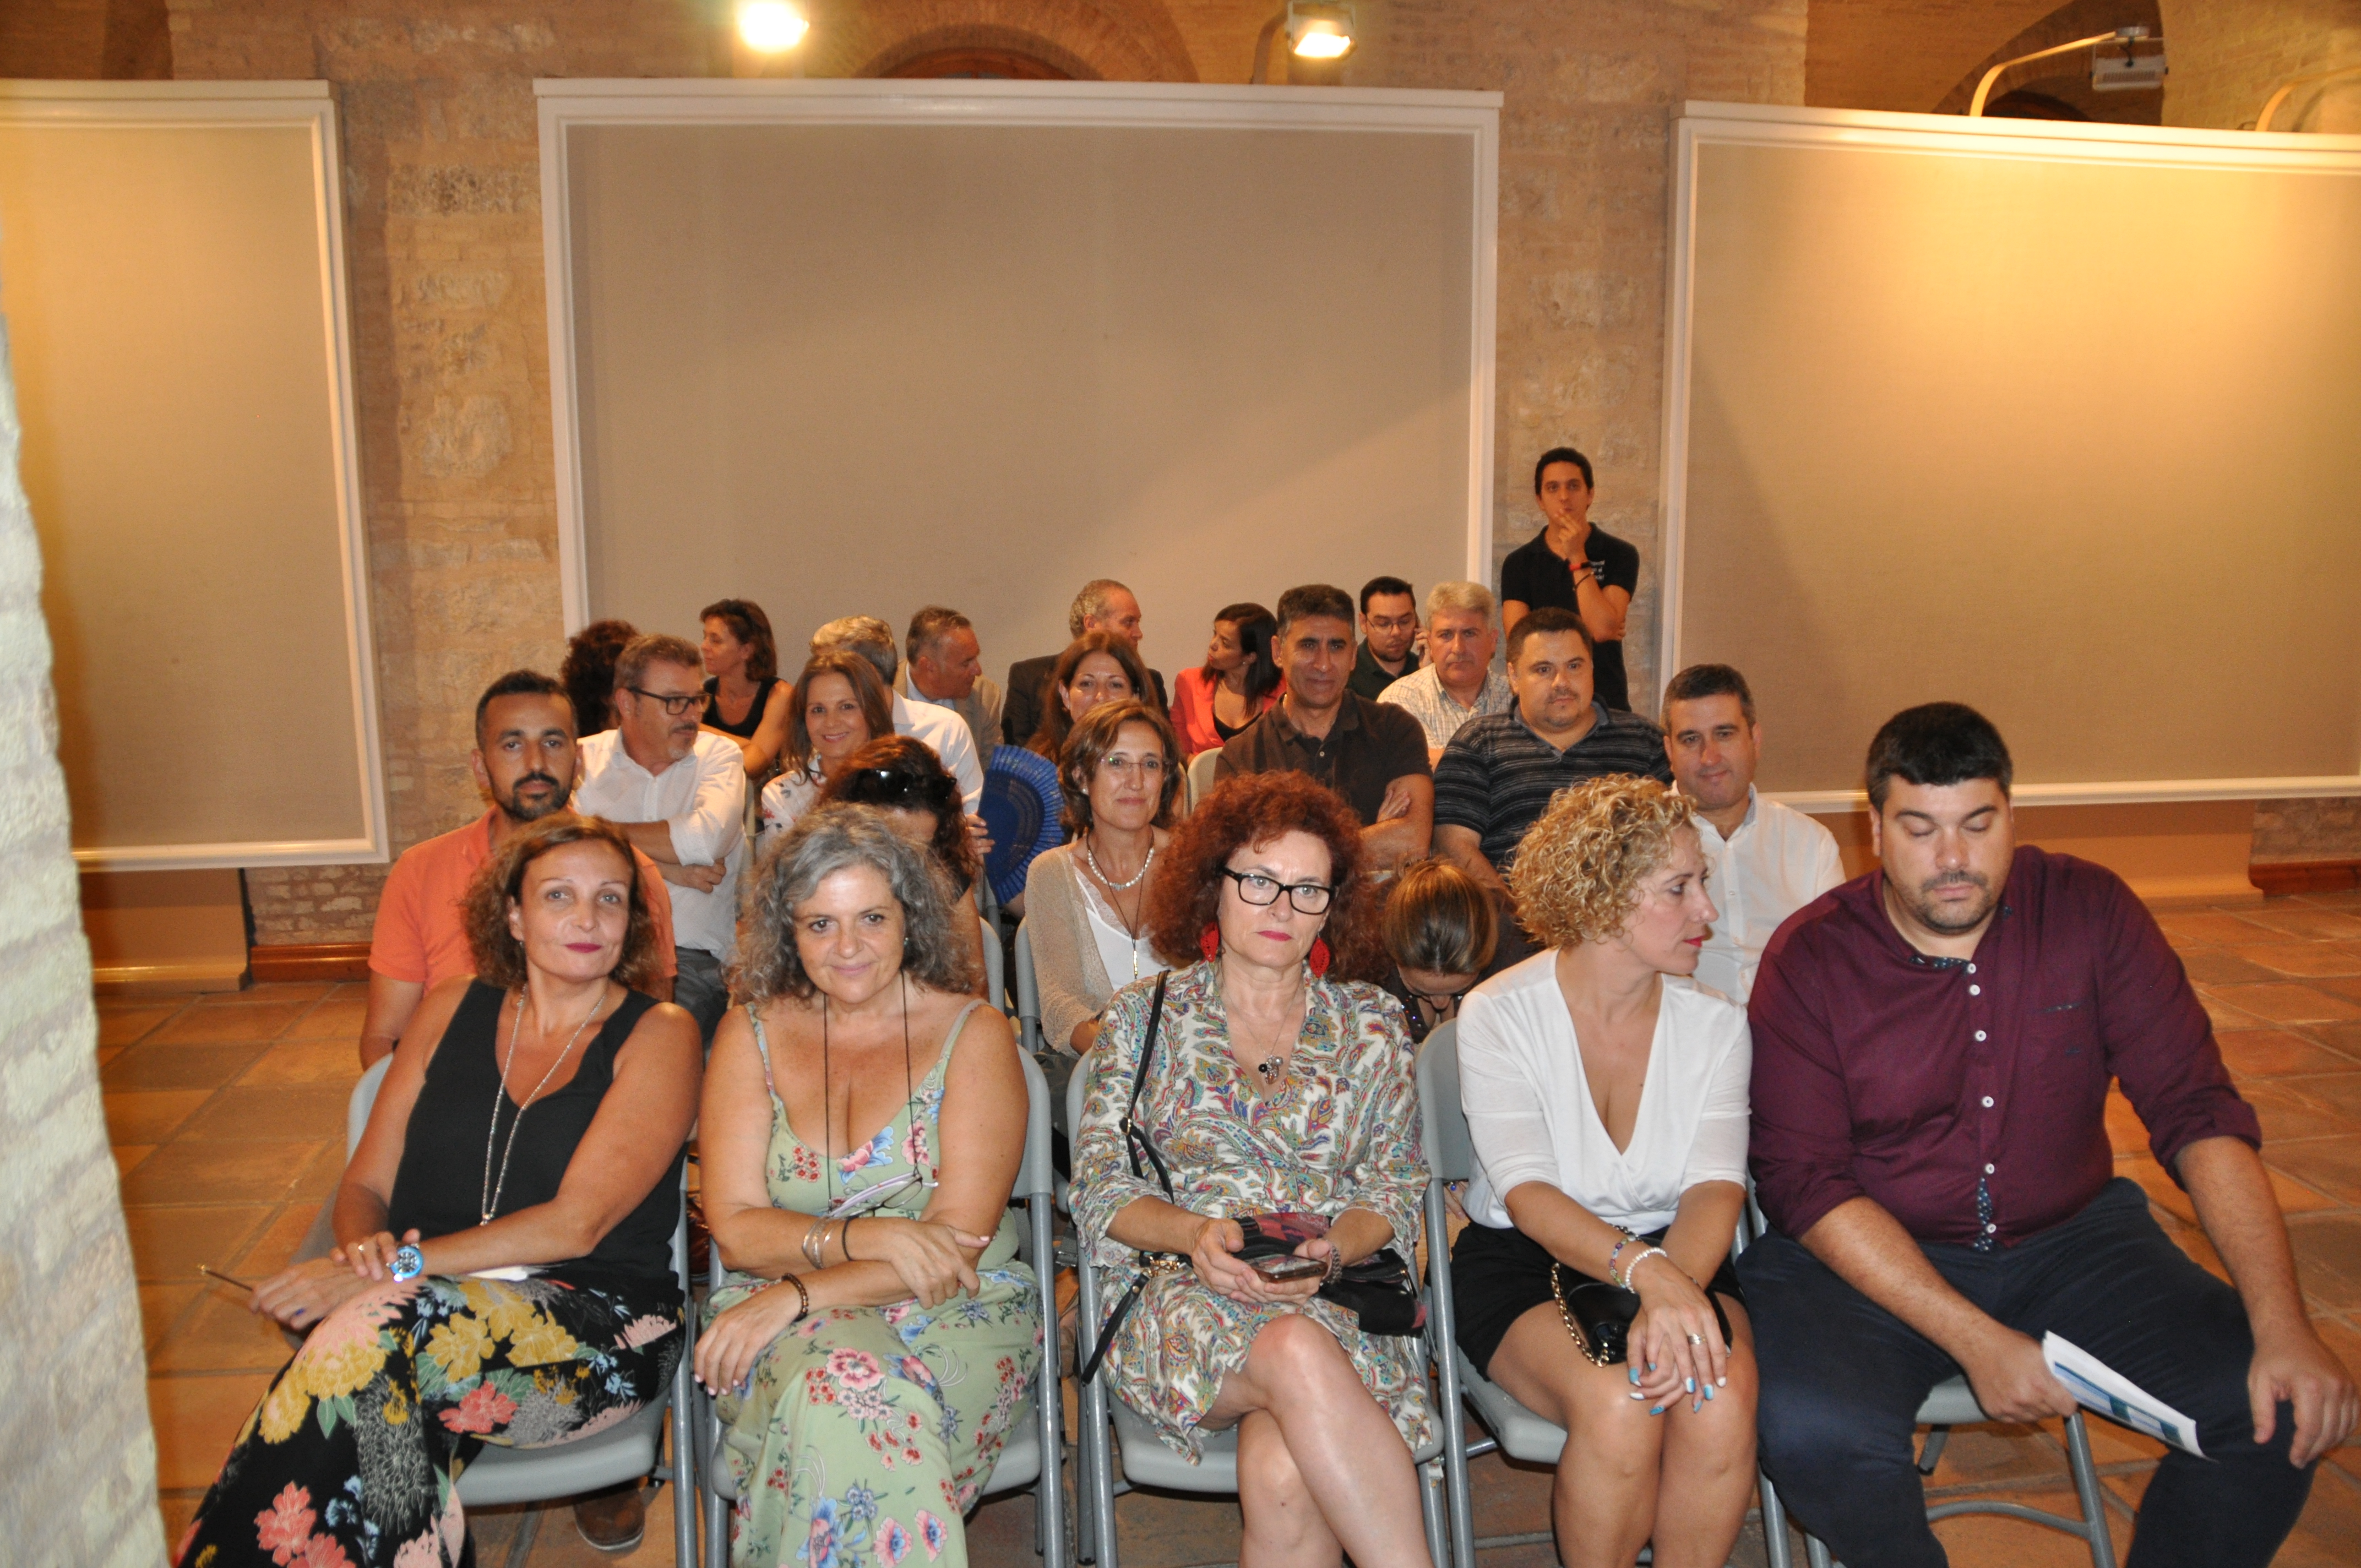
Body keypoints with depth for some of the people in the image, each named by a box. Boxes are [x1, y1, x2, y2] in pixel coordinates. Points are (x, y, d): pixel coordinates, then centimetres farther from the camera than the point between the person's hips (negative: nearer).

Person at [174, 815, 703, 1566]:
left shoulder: (658, 1034, -2)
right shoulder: (454, 1008, 13)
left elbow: (576, 1223, -12)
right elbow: (366, 1182, 13)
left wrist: (398, 1270, -19)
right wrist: (366, 1247, -11)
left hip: (600, 1320, -3)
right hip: (440, 1306, 3)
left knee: (383, 1331, -33)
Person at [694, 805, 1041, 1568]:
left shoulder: (972, 1033, -2)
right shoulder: (752, 1034, 6)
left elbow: (958, 1241, -10)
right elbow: (735, 1230, -1)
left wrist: (797, 1293, -19)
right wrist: (864, 1236, -19)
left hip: (955, 1312, -1)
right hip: (781, 1316, 1)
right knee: (842, 1393, -33)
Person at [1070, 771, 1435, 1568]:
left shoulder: (1372, 1025, 13)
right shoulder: (1145, 1015, 10)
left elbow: (1398, 1189, 9)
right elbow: (1099, 1188, 5)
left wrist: (1335, 1248, -12)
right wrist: (1192, 1232, -14)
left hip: (1341, 1295, 1)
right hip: (1181, 1292, 0)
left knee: (1281, 1475, -33)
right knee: (1298, 1351, -36)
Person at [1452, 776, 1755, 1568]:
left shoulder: (1714, 1022, 0)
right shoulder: (1500, 1014, -10)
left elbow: (1717, 1185, -12)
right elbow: (1528, 1194, -19)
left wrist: (1675, 1291, -32)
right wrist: (1644, 1271, -36)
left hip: (1674, 1258, 3)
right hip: (1521, 1265, -3)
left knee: (1721, 1396, -27)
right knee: (1617, 1403, -30)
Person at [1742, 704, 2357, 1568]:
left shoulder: (2089, 909, -4)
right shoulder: (1810, 959, -11)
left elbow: (2198, 1112, -5)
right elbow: (1805, 1181, -13)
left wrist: (2283, 1327, -17)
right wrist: (1974, 1339, -22)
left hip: (2071, 1238, 3)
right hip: (1875, 1256, -3)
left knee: (2282, 1413, -17)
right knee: (1812, 1432, -30)